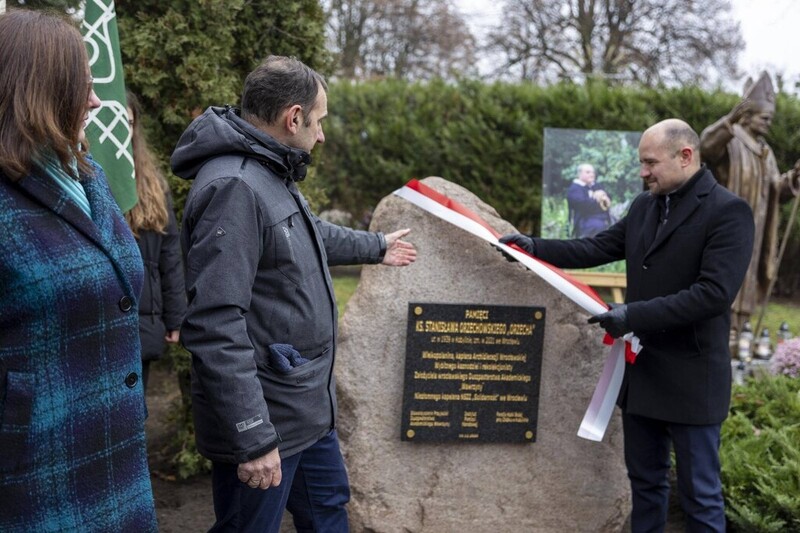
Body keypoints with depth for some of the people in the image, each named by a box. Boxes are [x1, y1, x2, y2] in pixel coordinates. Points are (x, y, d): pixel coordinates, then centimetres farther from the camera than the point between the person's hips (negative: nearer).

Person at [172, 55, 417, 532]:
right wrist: (252, 437, -29)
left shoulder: (272, 175, 9)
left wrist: (376, 247, 44)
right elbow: (216, 326, -31)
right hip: (265, 420, -10)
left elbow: (311, 234, 31)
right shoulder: (233, 188, -25)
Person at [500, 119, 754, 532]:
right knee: (644, 479, 19)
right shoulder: (644, 206, 8)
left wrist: (633, 315, -25)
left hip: (690, 378, -7)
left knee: (699, 493, 6)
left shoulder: (729, 212, -14)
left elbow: (715, 292, -23)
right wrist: (535, 247, 1)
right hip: (641, 370, 7)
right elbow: (598, 248, 12)